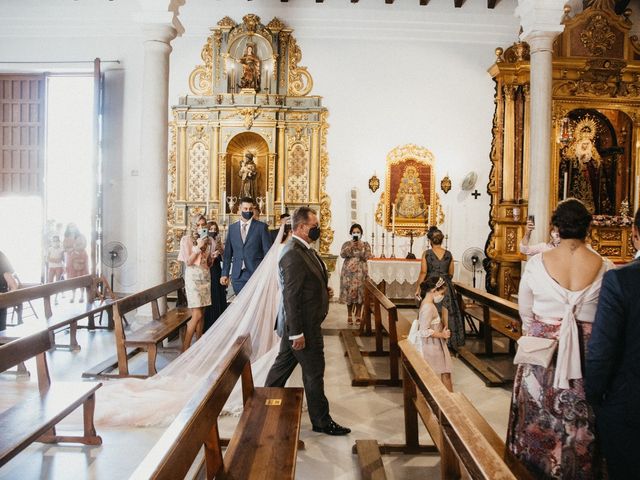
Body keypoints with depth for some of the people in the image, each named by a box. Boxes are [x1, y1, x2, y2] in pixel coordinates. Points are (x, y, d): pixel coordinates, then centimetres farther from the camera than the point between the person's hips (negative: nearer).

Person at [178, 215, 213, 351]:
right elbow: (188, 262, -9)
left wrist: (213, 256, -2)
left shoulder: (208, 240, 12)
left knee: (202, 314, 6)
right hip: (193, 276, -6)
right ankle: (185, 348, -7)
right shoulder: (187, 239, -3)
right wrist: (198, 247, -15)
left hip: (205, 276, 6)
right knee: (197, 315, -13)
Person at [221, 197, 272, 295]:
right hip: (238, 275, 3)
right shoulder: (232, 228, 10)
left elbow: (268, 252, -1)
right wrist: (225, 273, 6)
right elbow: (228, 253, 11)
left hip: (256, 274, -3)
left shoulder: (261, 227, 0)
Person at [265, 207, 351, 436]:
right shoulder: (294, 254, -23)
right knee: (314, 373, 5)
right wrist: (297, 332, -23)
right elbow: (291, 295, -25)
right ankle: (321, 421, 21)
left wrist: (323, 291, 5)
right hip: (303, 325, -10)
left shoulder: (304, 250, 9)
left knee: (283, 364, 20)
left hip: (297, 324, 10)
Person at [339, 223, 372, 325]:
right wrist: (351, 246, -19)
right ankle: (349, 316, 11)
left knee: (360, 293, 0)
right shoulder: (346, 244, 7)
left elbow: (367, 257, -7)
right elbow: (342, 254, -10)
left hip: (361, 272, 0)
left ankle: (358, 316, 10)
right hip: (348, 272, 0)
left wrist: (360, 248, -17)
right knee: (349, 293, 0)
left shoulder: (365, 245, 7)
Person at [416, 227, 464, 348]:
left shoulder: (426, 253, -9)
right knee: (447, 314, 11)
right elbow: (451, 274, 7)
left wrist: (418, 288, -3)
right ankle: (449, 339, 18)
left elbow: (423, 272, -11)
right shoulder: (448, 254, -1)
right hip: (446, 287, 2)